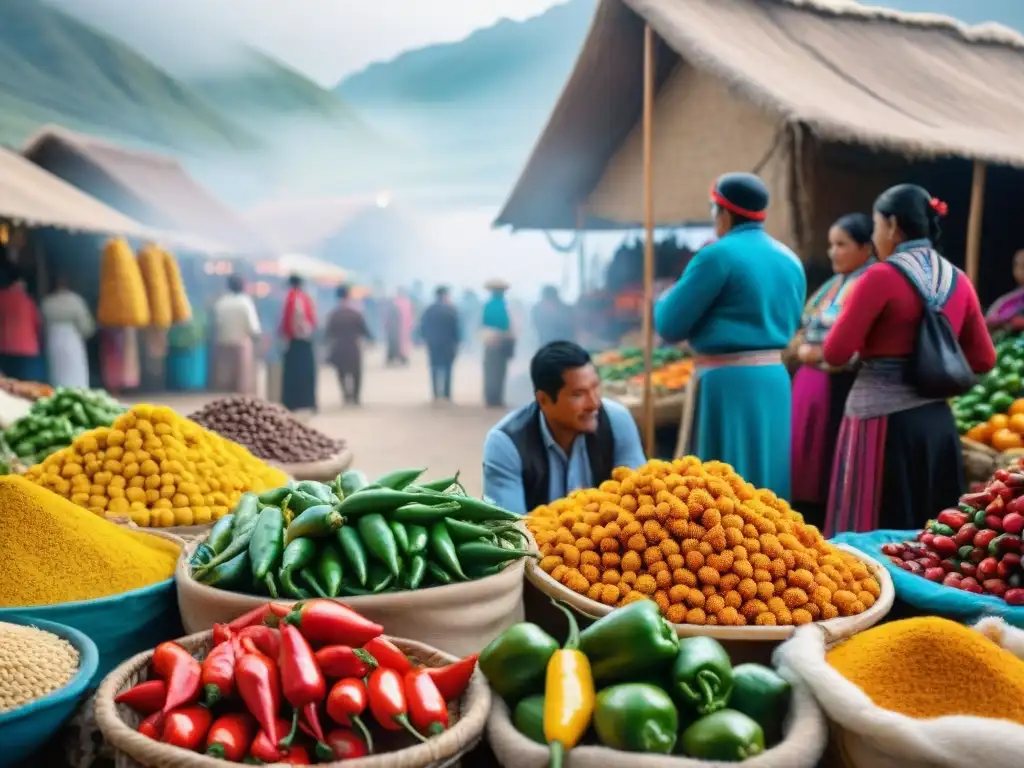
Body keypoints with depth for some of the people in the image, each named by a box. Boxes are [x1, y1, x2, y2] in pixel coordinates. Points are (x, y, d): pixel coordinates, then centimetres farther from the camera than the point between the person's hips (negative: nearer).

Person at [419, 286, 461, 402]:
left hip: (432, 344, 3)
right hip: (448, 344, -3)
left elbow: (422, 327, 5)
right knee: (447, 369, 1)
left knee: (435, 369, 8)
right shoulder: (452, 310, -8)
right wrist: (457, 342, -1)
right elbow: (457, 328, -9)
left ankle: (436, 395, 4)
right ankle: (447, 395, -1)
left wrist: (425, 340, 15)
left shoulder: (428, 310, 3)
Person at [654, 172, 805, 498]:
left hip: (728, 382, -7)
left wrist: (664, 300, 12)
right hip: (775, 379, 8)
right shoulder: (790, 260, 12)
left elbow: (670, 325, -9)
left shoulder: (718, 256, -11)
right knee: (765, 476, 14)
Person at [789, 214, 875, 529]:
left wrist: (821, 354, -12)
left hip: (842, 389, -9)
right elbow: (804, 332, 22)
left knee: (835, 471, -4)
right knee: (806, 467, 11)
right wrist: (803, 349, 1)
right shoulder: (831, 285, 17)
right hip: (811, 384, 9)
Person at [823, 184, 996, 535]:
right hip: (938, 420, 7)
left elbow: (835, 354, -13)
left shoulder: (881, 276, -12)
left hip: (883, 420, -6)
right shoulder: (958, 281, 7)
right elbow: (984, 359, 12)